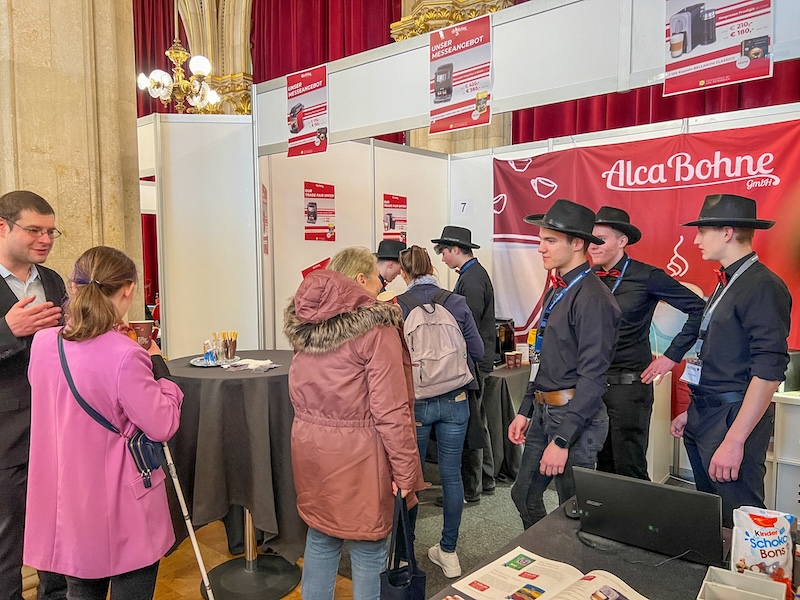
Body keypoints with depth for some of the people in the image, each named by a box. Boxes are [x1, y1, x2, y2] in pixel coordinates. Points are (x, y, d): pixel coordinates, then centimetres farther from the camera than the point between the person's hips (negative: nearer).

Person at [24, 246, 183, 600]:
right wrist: (158, 367, -7)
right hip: (122, 511, -6)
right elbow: (163, 426, -18)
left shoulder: (42, 344, -3)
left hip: (67, 505, 7)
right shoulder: (125, 356, -25)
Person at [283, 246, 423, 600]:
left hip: (309, 444, 7)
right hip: (355, 451, -6)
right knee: (368, 551, 10)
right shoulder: (375, 327, -16)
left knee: (320, 538, 21)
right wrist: (405, 470, -12)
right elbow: (390, 410, -17)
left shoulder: (305, 323, 4)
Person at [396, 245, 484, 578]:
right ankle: (448, 553, 26)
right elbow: (478, 351, 2)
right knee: (452, 475, 13)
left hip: (414, 402, -2)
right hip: (454, 401, 2)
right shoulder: (457, 302, -3)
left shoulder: (396, 306, -10)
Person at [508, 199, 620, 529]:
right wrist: (525, 411, 16)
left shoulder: (592, 298, -18)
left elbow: (592, 376, -22)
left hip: (575, 415, -9)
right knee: (524, 495, 19)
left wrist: (562, 440, -22)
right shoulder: (557, 290, 12)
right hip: (544, 412, 9)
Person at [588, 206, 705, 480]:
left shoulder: (646, 277, -9)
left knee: (629, 469, 2)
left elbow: (698, 309, -6)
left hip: (629, 385, -5)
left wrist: (672, 356, -7)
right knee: (603, 466, 15)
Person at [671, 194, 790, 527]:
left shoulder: (763, 286, -15)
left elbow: (769, 371, -21)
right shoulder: (726, 283, 13)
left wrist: (735, 440, -24)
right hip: (703, 418, 9)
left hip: (734, 420, -9)